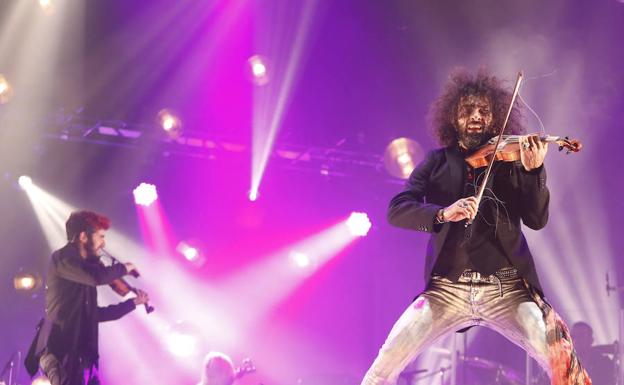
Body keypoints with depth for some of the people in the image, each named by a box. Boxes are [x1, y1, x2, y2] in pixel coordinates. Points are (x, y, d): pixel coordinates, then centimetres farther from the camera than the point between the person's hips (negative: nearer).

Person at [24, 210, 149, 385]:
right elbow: (98, 276, -24)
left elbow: (94, 314, 31)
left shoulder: (82, 267, 21)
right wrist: (124, 268, -5)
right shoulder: (62, 259, -5)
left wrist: (133, 302, 36)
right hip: (60, 352, -9)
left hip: (82, 354, 9)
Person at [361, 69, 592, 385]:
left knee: (562, 359, -19)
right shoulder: (437, 162, 8)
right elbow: (396, 210, -4)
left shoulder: (510, 159, 6)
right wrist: (442, 213, -23)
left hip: (506, 289, -1)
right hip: (448, 289, 1)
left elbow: (536, 220, -3)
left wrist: (533, 170, -21)